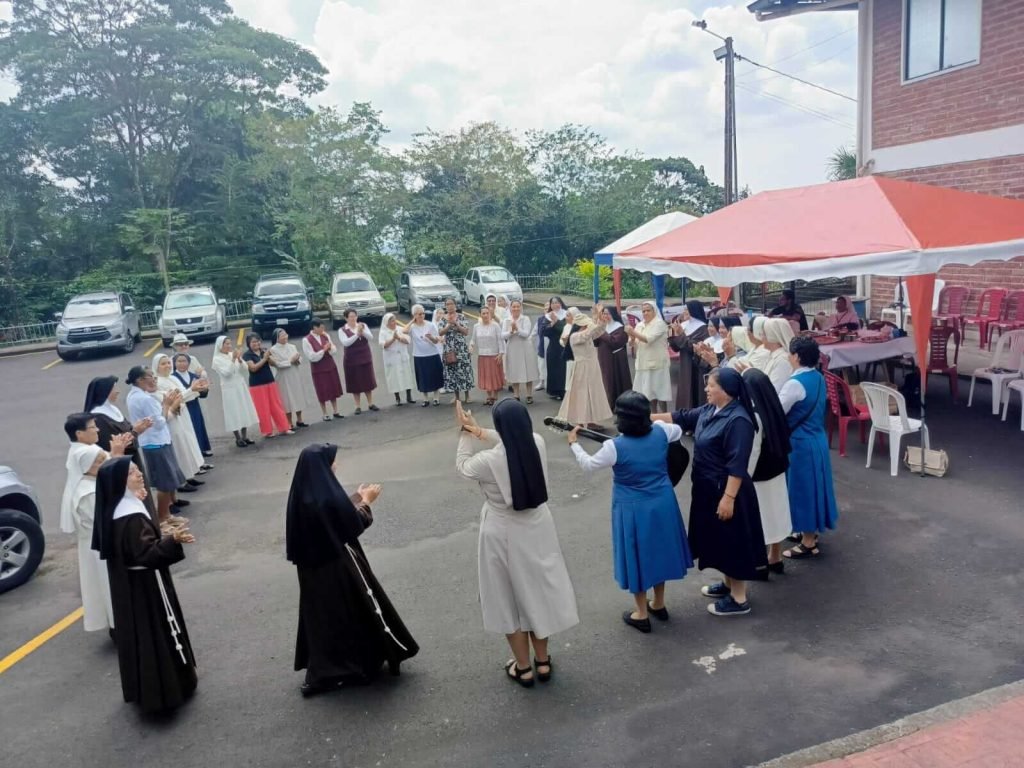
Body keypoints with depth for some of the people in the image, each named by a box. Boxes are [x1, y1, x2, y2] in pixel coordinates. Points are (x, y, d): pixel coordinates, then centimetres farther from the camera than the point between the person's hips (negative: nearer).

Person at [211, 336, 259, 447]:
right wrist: (233, 360, -22)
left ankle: (244, 437, 16)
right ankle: (238, 438, 6)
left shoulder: (234, 354, 7)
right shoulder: (217, 359, -6)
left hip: (241, 387, 5)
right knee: (234, 414, -3)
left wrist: (239, 359, -13)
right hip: (229, 389, -5)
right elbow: (227, 373, -17)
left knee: (245, 412, 7)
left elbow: (245, 369, 3)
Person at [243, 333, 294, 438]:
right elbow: (253, 368, -18)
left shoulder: (264, 351, 6)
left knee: (277, 406, 6)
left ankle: (284, 428, 11)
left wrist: (268, 357, -12)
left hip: (270, 382, 4)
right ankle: (267, 431, 11)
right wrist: (264, 358, -20)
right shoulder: (247, 355, -6)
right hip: (257, 385, -4)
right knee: (263, 409, 2)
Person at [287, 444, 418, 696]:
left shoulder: (301, 494, -2)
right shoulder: (328, 496, -27)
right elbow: (353, 525, -17)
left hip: (312, 566, 8)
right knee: (360, 609, 10)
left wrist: (356, 498, 12)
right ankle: (369, 659, 26)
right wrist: (366, 502, -2)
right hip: (338, 564, -8)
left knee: (324, 613, 19)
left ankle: (323, 670, 28)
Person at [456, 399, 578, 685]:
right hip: (537, 529, 4)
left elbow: (462, 465, -3)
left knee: (512, 598, 15)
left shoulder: (490, 461, -26)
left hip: (505, 535, -4)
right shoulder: (538, 444, -14)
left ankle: (523, 668, 31)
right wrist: (479, 431, 11)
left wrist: (465, 433, 10)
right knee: (537, 592, 21)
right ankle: (543, 662, 37)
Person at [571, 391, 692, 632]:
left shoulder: (615, 447, -23)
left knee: (638, 555, 11)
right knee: (658, 550, 21)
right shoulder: (660, 432, -10)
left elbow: (588, 465, -7)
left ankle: (642, 615, 25)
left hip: (634, 509, -5)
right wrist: (650, 422, 21)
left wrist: (574, 443, 9)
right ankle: (659, 605, 38)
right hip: (662, 504, 5)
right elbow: (679, 430, 14)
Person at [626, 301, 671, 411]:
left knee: (660, 392, -5)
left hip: (657, 363, -6)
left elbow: (649, 339, -20)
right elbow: (634, 345, 12)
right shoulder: (640, 325, 14)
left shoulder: (659, 324, -6)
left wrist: (634, 333, -28)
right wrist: (632, 338, -9)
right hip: (644, 364, 6)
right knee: (649, 392, 7)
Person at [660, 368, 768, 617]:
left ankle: (739, 599, 17)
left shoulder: (738, 420, -25)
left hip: (726, 490, -9)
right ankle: (728, 584, 39)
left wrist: (728, 498, -25)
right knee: (719, 539, 21)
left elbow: (737, 465, -25)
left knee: (733, 541, 3)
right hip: (708, 488, 9)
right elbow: (682, 417, 16)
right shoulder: (709, 410, 2)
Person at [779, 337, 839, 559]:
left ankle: (808, 543, 14)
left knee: (803, 487, 3)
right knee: (810, 485, 20)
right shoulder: (818, 378, 4)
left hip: (801, 443, -9)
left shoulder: (795, 383, -23)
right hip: (817, 439, 9)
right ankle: (810, 532, 36)